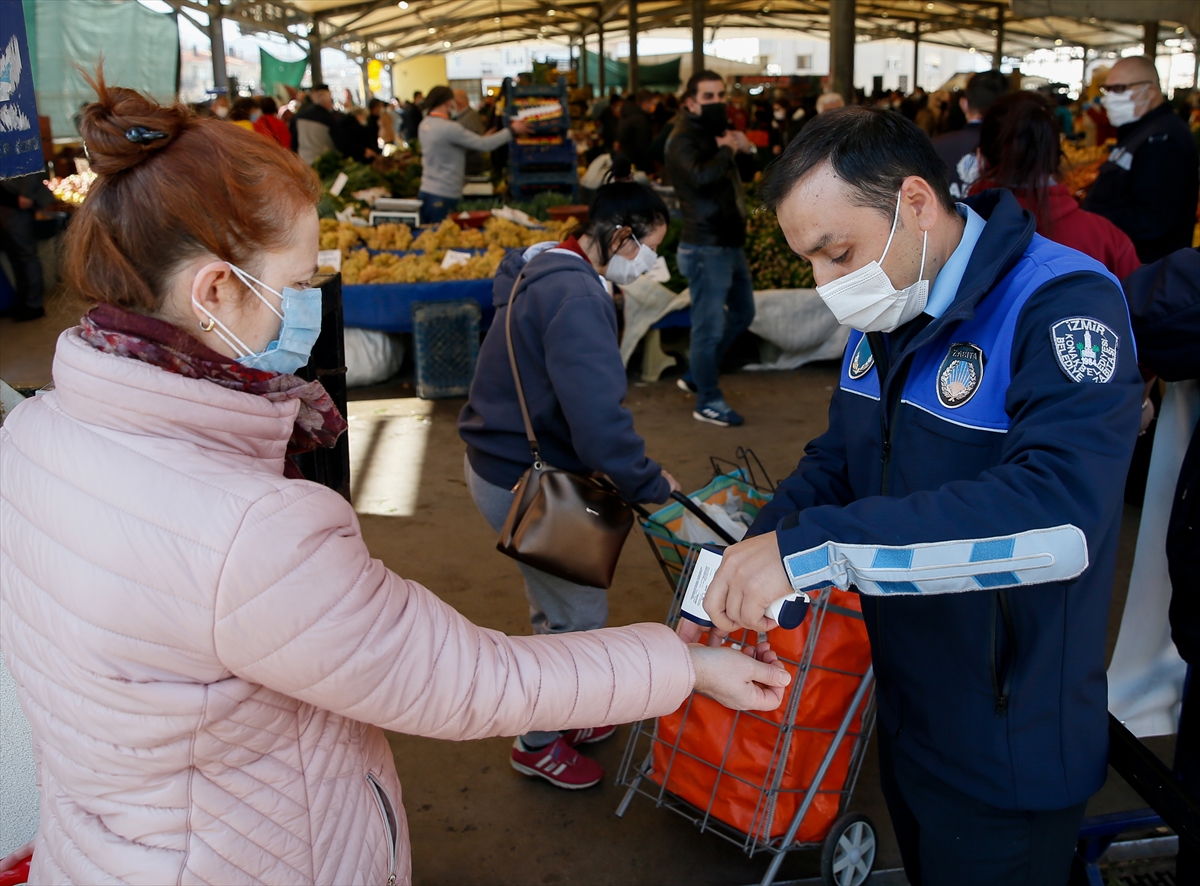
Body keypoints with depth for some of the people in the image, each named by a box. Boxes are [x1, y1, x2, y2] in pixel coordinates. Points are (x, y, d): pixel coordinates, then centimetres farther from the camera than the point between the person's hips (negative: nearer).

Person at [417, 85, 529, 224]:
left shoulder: (424, 124, 9)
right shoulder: (448, 128, -18)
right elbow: (484, 145, -16)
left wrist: (482, 139, 21)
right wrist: (512, 130, -5)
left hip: (425, 191, 9)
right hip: (443, 196, -9)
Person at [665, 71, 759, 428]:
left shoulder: (717, 132, 15)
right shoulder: (683, 139, -13)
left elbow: (746, 173, 23)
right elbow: (701, 176, -33)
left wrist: (746, 150, 2)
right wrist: (727, 151, -16)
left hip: (730, 242, 10)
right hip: (706, 247, -10)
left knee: (742, 313, 20)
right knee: (710, 326, -4)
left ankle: (696, 375, 31)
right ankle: (708, 402, 7)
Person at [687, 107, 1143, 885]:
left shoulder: (1062, 305, -25)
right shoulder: (886, 311, 0)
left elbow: (1059, 516, -40)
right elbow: (837, 461, 8)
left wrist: (809, 547, -41)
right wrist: (744, 573, -10)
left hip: (1006, 758, -7)